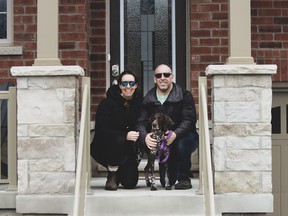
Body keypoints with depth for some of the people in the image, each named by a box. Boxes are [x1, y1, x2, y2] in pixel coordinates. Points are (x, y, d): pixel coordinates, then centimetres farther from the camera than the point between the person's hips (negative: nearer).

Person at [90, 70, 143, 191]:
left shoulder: (140, 102, -3)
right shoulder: (107, 103, -14)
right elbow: (100, 131, -23)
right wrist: (125, 135, -35)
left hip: (127, 150, 3)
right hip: (103, 148, -3)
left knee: (130, 183, -13)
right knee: (119, 141, -35)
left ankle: (119, 172, 24)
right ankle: (112, 176, -11)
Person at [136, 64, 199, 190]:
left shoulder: (184, 96, -9)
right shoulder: (149, 100, 0)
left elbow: (189, 120, -19)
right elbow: (141, 123, -9)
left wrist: (175, 134, -39)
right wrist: (145, 137, -33)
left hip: (182, 136, -2)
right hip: (161, 142, 2)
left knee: (182, 143, -38)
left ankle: (184, 178, -14)